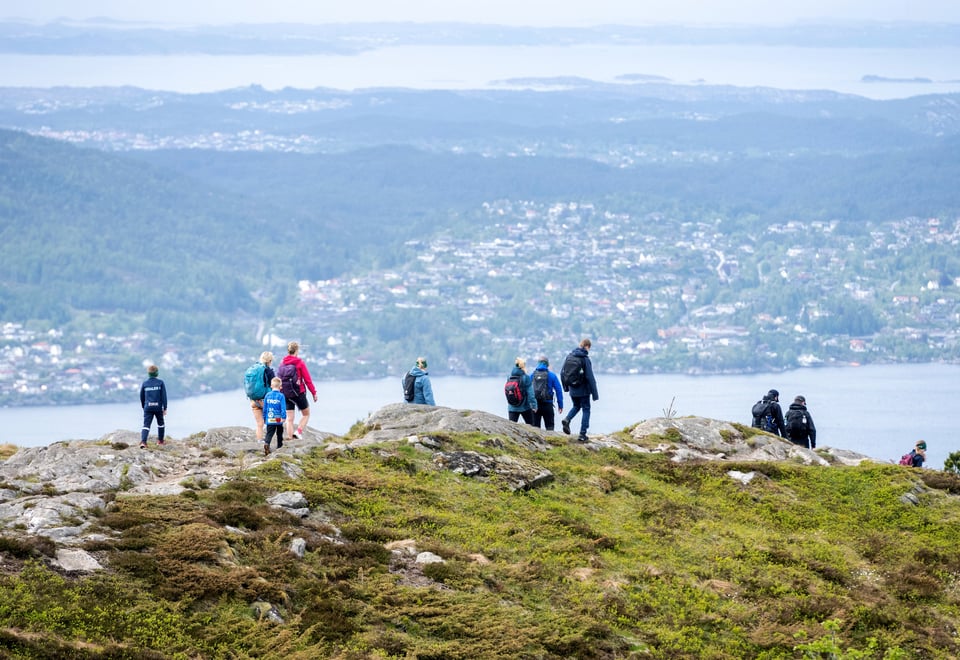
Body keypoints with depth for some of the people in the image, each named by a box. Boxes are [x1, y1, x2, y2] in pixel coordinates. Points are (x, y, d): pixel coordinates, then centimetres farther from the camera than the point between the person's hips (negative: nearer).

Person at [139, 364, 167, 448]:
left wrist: (143, 407, 26)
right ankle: (160, 441, 30)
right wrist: (165, 408, 0)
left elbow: (142, 396, 11)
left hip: (148, 407, 0)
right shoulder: (160, 383, -3)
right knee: (160, 423, 21)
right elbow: (164, 396, -5)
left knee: (146, 425, -5)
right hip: (158, 407, 0)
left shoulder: (145, 383, 2)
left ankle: (143, 441, -25)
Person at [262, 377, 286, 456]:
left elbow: (264, 408, 9)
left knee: (269, 433, -4)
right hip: (278, 419, -1)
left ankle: (266, 443, -30)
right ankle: (279, 447, 24)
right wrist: (284, 417, -9)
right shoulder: (281, 396, -8)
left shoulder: (267, 395, 2)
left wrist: (264, 418, 18)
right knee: (279, 434, 15)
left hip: (269, 420, 1)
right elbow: (283, 408, -12)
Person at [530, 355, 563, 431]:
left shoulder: (532, 375, 2)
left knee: (535, 425, 8)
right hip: (547, 404, -2)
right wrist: (560, 404, 2)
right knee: (549, 425, 3)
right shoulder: (551, 375, -3)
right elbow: (558, 390, -4)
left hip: (535, 404, 2)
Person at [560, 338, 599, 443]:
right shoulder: (585, 359, -17)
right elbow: (590, 377, -18)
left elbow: (562, 373, 7)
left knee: (576, 406, 26)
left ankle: (567, 420, -1)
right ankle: (582, 434, 6)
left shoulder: (569, 356, 0)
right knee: (586, 410, 9)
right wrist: (595, 393, -12)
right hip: (583, 390, -5)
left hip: (572, 390, 5)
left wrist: (565, 386, 21)